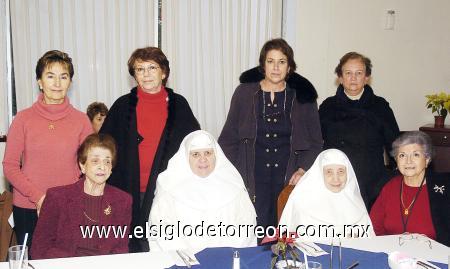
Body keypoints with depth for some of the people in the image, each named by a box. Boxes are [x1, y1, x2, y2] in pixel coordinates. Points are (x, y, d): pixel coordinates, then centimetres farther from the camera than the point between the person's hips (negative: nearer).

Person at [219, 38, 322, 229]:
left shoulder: (302, 97, 5)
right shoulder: (245, 93, 4)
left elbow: (315, 142, 10)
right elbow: (228, 139, 7)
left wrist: (303, 169, -5)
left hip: (288, 180, 1)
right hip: (252, 181, 0)